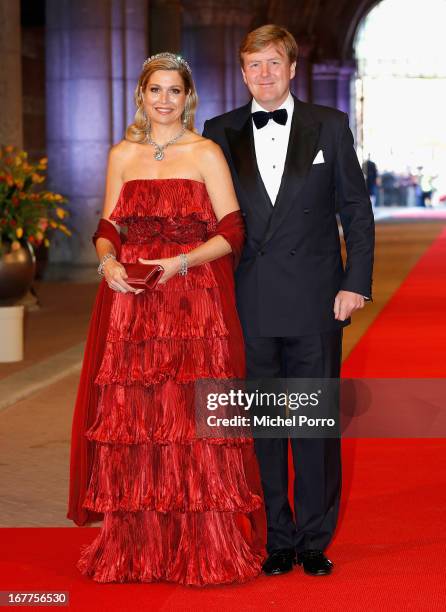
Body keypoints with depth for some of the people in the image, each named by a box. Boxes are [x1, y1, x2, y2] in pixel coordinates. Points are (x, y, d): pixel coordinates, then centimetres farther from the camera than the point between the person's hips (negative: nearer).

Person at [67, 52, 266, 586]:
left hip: (194, 300, -3)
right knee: (129, 416, 0)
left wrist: (181, 262, -16)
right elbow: (108, 228, 15)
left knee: (193, 416, -6)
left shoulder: (207, 154, 2)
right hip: (130, 299, 3)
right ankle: (133, 547, 8)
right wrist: (108, 263, -5)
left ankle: (205, 548, 2)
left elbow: (232, 233, -3)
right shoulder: (122, 155, 13)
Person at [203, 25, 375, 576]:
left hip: (315, 303, -1)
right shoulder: (221, 133, 7)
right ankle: (277, 540, 17)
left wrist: (356, 283, -3)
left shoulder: (329, 126, 4)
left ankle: (315, 541, 15)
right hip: (250, 307, 1)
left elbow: (356, 209, 5)